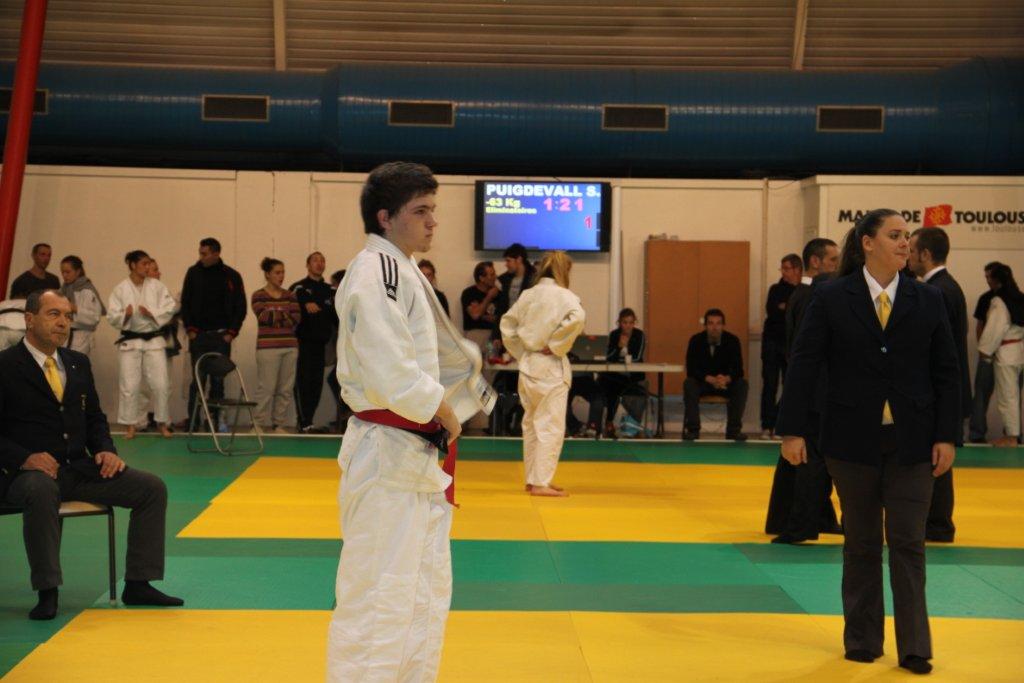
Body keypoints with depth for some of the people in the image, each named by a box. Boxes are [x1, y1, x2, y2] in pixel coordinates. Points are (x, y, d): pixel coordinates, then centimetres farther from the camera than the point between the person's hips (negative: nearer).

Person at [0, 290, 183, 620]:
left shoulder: (79, 363, 14)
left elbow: (95, 418, 20)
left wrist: (106, 450, 0)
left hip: (79, 468, 6)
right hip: (27, 472, -6)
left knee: (152, 488, -8)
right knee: (41, 491, -42)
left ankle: (137, 584, -2)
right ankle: (47, 592, -28)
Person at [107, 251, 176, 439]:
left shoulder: (156, 286, 2)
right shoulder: (121, 289, -2)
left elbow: (170, 308, -1)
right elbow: (112, 317, -4)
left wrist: (152, 313, -15)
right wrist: (124, 315, -23)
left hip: (154, 340, 1)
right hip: (130, 341, -1)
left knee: (160, 383, -1)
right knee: (129, 385, 0)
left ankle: (163, 423, 14)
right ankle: (130, 425, 13)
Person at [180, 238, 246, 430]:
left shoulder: (232, 276, 1)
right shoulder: (194, 273, 4)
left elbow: (240, 306, 5)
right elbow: (185, 303, 8)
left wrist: (231, 332, -2)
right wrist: (190, 329, 0)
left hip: (221, 336, 0)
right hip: (198, 335, 0)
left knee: (218, 380, 0)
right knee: (198, 379, -1)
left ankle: (215, 419, 7)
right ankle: (193, 420, 4)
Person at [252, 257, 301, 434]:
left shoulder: (290, 295, 14)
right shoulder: (258, 296, 2)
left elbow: (296, 318, 1)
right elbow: (263, 316, -13)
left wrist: (274, 316, -8)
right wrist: (285, 315, -5)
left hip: (290, 346, 4)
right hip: (268, 347, -4)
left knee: (286, 389, 4)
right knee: (267, 388, -5)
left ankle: (280, 424, 11)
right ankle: (262, 425, 2)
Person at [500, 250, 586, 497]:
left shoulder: (526, 295, 7)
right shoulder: (563, 296, -10)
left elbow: (507, 324, 12)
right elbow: (576, 318, -28)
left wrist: (521, 353, 14)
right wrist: (556, 346, -16)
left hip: (528, 365, 7)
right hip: (551, 366, -6)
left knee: (531, 424, 16)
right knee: (551, 427, -1)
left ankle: (532, 479, 24)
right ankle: (541, 483, -3)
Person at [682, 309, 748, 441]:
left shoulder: (732, 340, -9)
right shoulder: (696, 340, -11)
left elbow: (738, 369, -13)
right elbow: (691, 369, -17)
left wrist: (727, 379, -37)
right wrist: (710, 379, -34)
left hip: (726, 382, 1)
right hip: (702, 382, -1)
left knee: (741, 384, -27)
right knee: (688, 383, -32)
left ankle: (733, 430, -23)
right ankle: (692, 429, -29)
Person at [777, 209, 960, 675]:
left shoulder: (928, 300, 2)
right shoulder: (831, 298, -4)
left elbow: (947, 372, 4)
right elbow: (803, 365, -5)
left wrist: (946, 436, -2)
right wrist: (792, 429, -10)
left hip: (911, 442, 1)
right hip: (853, 439, -1)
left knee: (908, 543, 1)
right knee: (861, 544, 10)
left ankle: (914, 647, 8)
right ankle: (862, 640, 23)